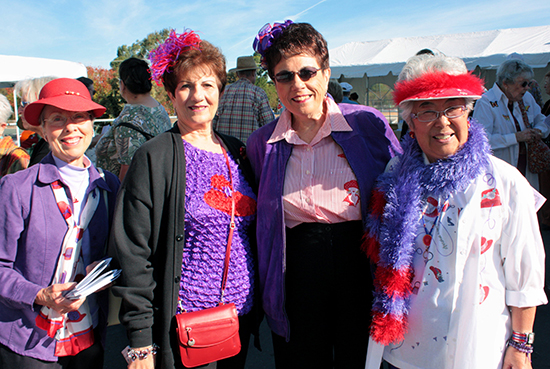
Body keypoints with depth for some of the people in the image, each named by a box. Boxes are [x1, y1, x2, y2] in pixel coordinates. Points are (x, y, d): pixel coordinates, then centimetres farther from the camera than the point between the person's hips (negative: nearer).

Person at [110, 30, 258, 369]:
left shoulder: (237, 153, 7)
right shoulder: (154, 158, -9)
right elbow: (132, 252, -11)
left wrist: (256, 305, 12)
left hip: (242, 317, 5)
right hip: (183, 326, -5)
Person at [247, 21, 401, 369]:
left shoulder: (368, 124, -5)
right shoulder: (262, 143, 2)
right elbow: (260, 219, 11)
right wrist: (265, 293, 8)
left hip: (360, 265, -1)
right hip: (297, 272, 2)